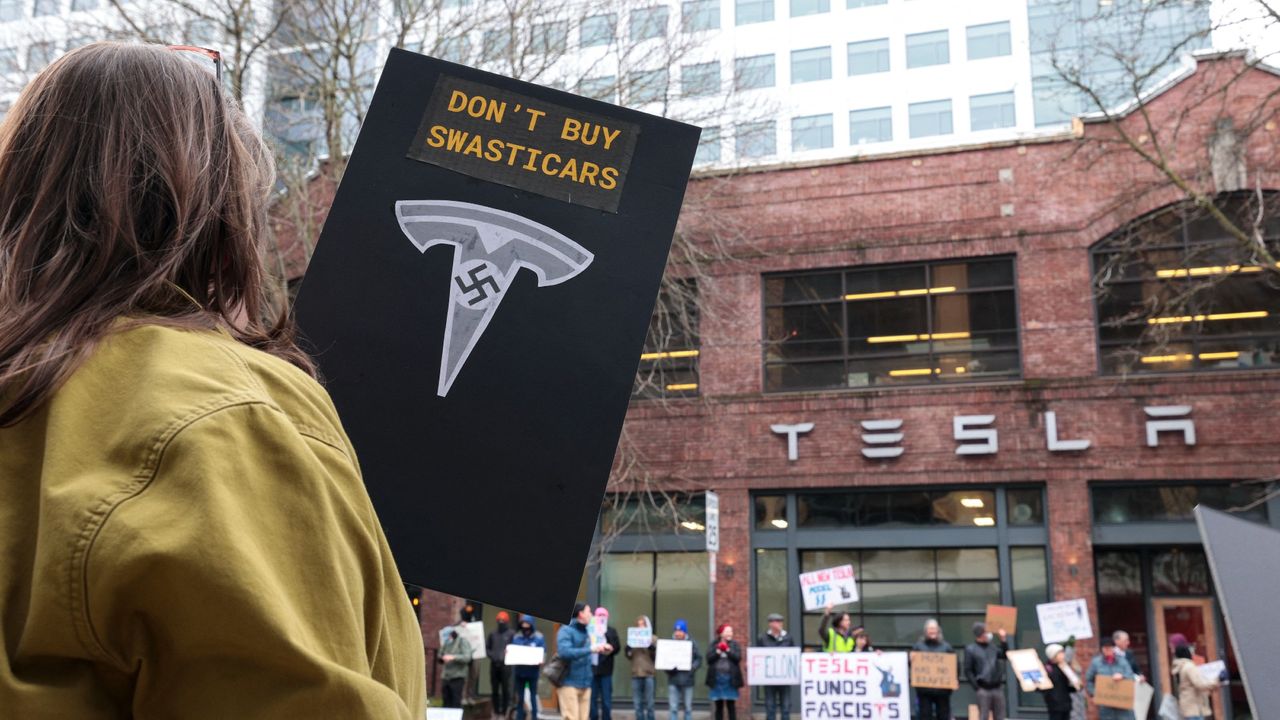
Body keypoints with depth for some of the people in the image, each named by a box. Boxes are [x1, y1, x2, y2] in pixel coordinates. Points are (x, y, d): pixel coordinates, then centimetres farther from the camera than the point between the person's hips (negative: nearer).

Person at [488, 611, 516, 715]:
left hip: (505, 664, -4)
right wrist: (492, 656, 0)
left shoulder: (511, 634, 1)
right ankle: (496, 710, 16)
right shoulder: (493, 633, 13)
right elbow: (487, 647, 16)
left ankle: (505, 710, 1)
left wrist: (507, 657, -12)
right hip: (494, 664, 4)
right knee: (494, 689, 7)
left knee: (505, 688, -4)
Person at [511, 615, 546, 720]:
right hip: (519, 671, 3)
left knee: (533, 696, 3)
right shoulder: (516, 637, 5)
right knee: (519, 697, 10)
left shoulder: (539, 637, -3)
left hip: (532, 672, -3)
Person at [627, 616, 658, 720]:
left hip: (648, 674, -2)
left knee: (649, 703, -1)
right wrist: (628, 647, -9)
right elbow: (629, 656, 9)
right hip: (635, 673, 2)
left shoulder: (653, 639, 6)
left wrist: (651, 646, -18)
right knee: (637, 703, 4)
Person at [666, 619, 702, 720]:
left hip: (687, 679, 0)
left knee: (688, 707, 8)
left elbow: (699, 659, 1)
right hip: (673, 679, 0)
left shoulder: (692, 643, 1)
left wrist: (692, 667, -16)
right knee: (673, 707, -1)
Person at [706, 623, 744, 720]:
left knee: (731, 705, 1)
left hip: (730, 679, -1)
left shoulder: (734, 644, 5)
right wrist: (718, 651, -17)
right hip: (717, 678, 1)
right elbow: (709, 658, -5)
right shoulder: (714, 644, 5)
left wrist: (728, 650, -17)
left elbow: (738, 657, -9)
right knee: (719, 706, 8)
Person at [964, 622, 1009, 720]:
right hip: (983, 689, -5)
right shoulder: (970, 649, -2)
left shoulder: (992, 646, 14)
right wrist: (977, 687, -11)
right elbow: (968, 671, -5)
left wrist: (1003, 640, 3)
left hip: (997, 688, 5)